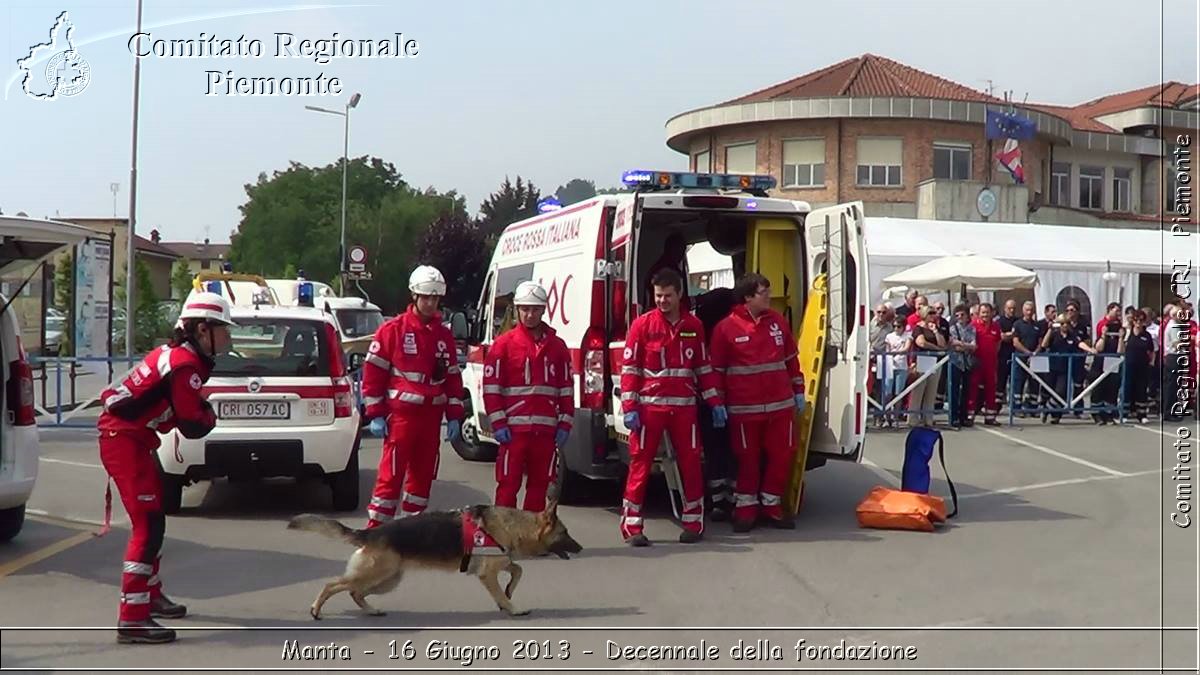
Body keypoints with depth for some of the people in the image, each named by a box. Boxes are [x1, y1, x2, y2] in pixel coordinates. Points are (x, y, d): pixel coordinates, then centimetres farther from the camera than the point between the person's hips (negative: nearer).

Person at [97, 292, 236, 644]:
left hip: (130, 437, 11)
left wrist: (198, 407, 2)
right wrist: (210, 414, 1)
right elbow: (194, 426, -18)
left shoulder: (175, 354, 13)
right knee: (148, 525, -13)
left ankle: (150, 594, 38)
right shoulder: (186, 365, -18)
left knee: (153, 519, 22)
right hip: (124, 440, -11)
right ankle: (132, 619, -16)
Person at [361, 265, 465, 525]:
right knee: (391, 475, -7)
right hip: (400, 414, -6)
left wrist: (454, 416, 8)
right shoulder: (393, 330, -4)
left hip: (431, 416, 6)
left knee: (423, 475, 11)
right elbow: (373, 372, -5)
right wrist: (376, 415, -9)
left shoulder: (444, 335, 12)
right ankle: (375, 529, -3)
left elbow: (453, 377, 15)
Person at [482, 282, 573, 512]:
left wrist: (564, 424, 6)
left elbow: (566, 388, 12)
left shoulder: (557, 346, 10)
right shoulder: (504, 344, 0)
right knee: (508, 484, -1)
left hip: (546, 429, 4)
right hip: (514, 428, -4)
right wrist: (498, 423, -9)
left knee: (540, 485, 9)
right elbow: (491, 386, -3)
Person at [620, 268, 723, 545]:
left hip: (684, 407, 3)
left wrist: (715, 402, 10)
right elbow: (629, 368, -2)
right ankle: (632, 526, 3)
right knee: (640, 464, -2)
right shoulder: (642, 324, -1)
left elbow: (704, 367, 16)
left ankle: (693, 522, 17)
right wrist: (629, 407, -9)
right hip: (649, 406, -3)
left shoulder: (694, 326, 9)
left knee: (690, 463, 5)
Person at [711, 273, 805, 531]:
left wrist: (798, 391, 15)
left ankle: (771, 505, 20)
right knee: (748, 458, 5)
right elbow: (716, 370, -1)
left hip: (781, 405, 4)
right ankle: (745, 507, 17)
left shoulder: (777, 321, 9)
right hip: (745, 408, -4)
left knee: (782, 454, 6)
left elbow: (791, 359, 16)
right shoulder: (726, 328, -5)